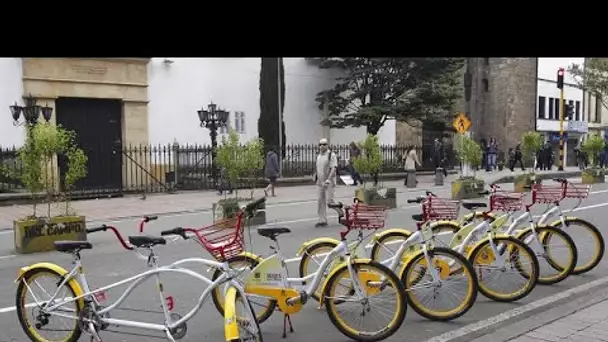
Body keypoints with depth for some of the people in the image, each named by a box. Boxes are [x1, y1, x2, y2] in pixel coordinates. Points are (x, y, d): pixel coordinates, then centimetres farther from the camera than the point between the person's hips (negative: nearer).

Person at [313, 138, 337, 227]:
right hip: (320, 182, 7)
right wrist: (315, 176, 10)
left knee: (329, 201, -11)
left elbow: (333, 168, -17)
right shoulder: (318, 156, 16)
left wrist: (328, 179, -27)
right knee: (320, 202, 6)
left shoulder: (331, 155, -9)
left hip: (329, 182, -7)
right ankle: (322, 220, 13)